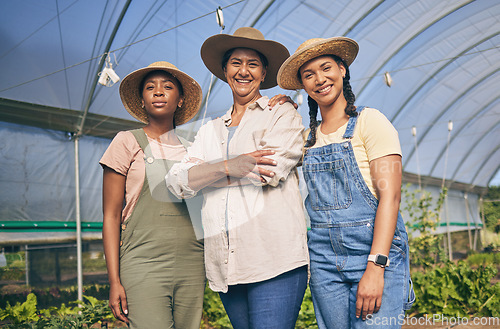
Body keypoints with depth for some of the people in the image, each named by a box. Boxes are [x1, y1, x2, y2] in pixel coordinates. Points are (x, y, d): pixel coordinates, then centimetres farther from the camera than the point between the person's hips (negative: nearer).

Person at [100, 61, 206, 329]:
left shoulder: (190, 149, 13)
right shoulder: (127, 142, 3)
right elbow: (111, 216, 0)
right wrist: (114, 281, -6)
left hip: (192, 267, 4)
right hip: (144, 265, -3)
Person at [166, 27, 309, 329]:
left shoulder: (282, 114, 7)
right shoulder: (211, 130, 19)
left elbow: (271, 172, -10)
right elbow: (177, 182, 5)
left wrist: (205, 172, -1)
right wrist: (229, 166, -12)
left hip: (275, 260, -4)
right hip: (226, 264, 5)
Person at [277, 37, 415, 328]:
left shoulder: (370, 121, -4)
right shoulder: (309, 137, 13)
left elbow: (390, 195, -11)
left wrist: (375, 266, -20)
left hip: (374, 250, -4)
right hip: (324, 258, 5)